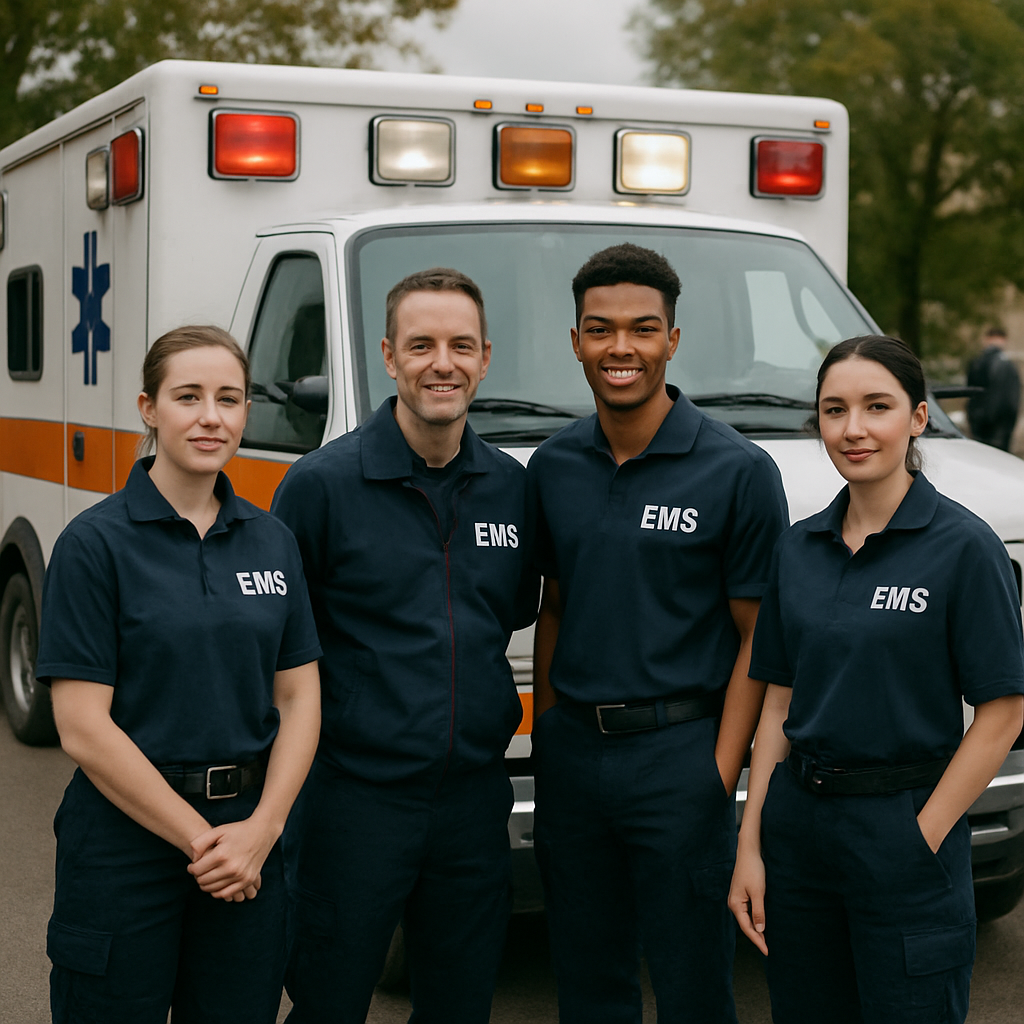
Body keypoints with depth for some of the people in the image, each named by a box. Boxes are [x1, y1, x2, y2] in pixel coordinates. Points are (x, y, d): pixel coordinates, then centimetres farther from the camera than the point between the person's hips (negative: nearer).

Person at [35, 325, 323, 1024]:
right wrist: (200, 839, -12)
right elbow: (83, 728, -12)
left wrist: (261, 830, -8)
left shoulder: (273, 542, 7)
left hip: (251, 838, 4)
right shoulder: (97, 542, -8)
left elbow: (299, 698, 6)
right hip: (125, 841, -4)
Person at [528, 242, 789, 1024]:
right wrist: (545, 737, 9)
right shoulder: (553, 467, 7)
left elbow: (759, 636, -6)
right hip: (570, 749, 4)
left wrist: (721, 775, -13)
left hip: (678, 752, -4)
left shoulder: (737, 471, -7)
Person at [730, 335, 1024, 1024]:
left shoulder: (964, 546, -9)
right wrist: (750, 847, 4)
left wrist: (923, 837, -12)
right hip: (798, 824, 5)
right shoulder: (799, 549, 7)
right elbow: (780, 704, 9)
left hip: (906, 824, -5)